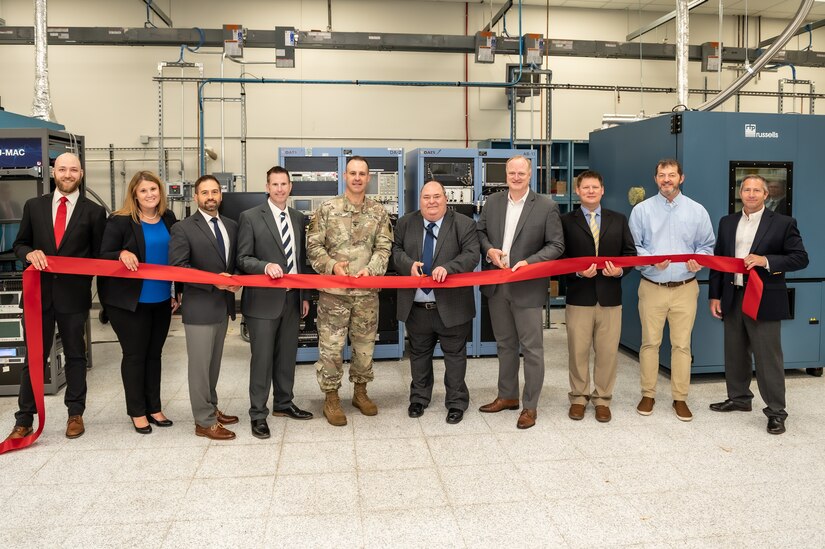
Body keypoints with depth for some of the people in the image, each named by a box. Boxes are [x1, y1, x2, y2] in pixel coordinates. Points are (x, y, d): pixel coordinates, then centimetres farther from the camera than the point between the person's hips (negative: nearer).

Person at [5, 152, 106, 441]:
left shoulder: (94, 211, 1)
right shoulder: (33, 206, 7)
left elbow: (98, 255, 4)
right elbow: (19, 244, 11)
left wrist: (84, 278, -10)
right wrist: (30, 253, -11)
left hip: (74, 294, -1)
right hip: (39, 292, 2)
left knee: (75, 355, 10)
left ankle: (75, 414, 22)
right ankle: (24, 419, 16)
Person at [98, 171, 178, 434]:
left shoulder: (169, 219, 4)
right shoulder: (120, 221, -10)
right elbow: (103, 256, -10)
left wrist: (177, 292, 10)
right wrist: (122, 254, -31)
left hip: (162, 299, 5)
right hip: (130, 301, -5)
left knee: (154, 353, 14)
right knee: (134, 355, 5)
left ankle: (154, 407, 25)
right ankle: (137, 411, 18)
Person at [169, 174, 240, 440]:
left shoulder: (231, 226, 10)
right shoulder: (183, 228, -8)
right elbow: (177, 267, -14)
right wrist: (213, 281, -20)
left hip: (223, 305, 6)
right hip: (199, 307, -6)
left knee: (214, 362, 17)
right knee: (200, 364, 2)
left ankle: (211, 408, 31)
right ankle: (205, 422, 11)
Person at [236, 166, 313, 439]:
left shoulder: (298, 218, 11)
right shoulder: (250, 217, -5)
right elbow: (243, 258, -7)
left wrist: (305, 295, 14)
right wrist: (266, 266, -26)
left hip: (292, 298, 5)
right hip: (264, 299, -5)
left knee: (287, 355, 15)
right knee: (262, 358, 0)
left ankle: (283, 403, 32)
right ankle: (258, 414, 12)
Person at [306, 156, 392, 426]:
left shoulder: (378, 212, 5)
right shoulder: (327, 209, -2)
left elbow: (384, 248, 2)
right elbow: (313, 245, -2)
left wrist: (370, 269, -15)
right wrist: (332, 265, -16)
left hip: (367, 292, 3)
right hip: (334, 291, -2)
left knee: (365, 345, 13)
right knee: (330, 346, 2)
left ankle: (360, 391, 31)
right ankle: (331, 398, 17)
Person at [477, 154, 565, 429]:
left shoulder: (546, 206, -7)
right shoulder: (493, 202, 6)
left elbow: (556, 246, -6)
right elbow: (480, 231, 14)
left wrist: (529, 262, -19)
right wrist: (489, 250, -7)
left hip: (527, 287, -4)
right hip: (497, 285, 5)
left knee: (532, 348, 1)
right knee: (505, 344, 17)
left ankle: (530, 406, 13)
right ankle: (507, 396, 32)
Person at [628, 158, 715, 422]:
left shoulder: (697, 210, 5)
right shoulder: (641, 209, 1)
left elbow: (706, 245, 8)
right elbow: (633, 247, 0)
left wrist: (699, 260, -12)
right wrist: (651, 260, -16)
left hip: (685, 288, 1)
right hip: (651, 287, -1)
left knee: (682, 345, 5)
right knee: (650, 343, 6)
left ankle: (680, 398, 16)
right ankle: (648, 394, 19)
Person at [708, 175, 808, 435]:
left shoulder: (783, 223, -2)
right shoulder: (727, 222, 10)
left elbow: (800, 258, -5)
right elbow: (718, 259, 11)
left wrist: (766, 261, -20)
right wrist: (715, 295, 7)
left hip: (764, 300, -5)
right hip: (732, 299, 5)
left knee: (768, 357, -1)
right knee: (735, 354, 14)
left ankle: (775, 411, 9)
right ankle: (739, 398, 30)